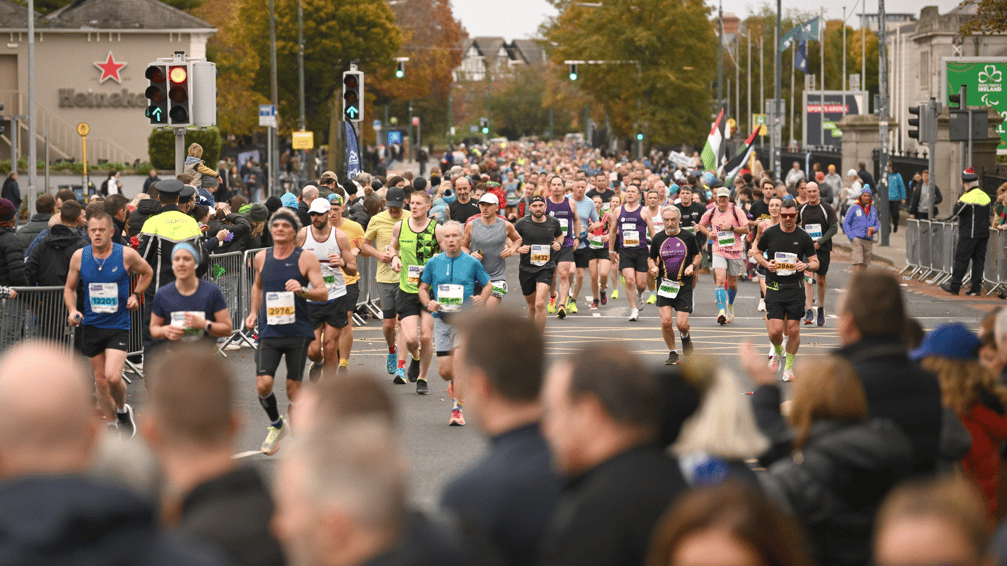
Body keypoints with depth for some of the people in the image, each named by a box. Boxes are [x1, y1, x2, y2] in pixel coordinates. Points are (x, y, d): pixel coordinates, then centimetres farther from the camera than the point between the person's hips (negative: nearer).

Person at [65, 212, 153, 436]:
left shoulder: (127, 255, -8)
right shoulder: (79, 256, -2)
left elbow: (147, 273, 12)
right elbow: (69, 288, 11)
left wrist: (135, 295, -2)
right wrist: (72, 310, -7)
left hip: (118, 325, -3)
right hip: (92, 325, 3)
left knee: (113, 377, -17)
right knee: (100, 380, 7)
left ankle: (122, 410, 14)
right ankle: (112, 425, 24)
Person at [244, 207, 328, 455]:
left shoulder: (306, 259, -3)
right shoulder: (261, 258, 8)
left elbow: (323, 293, -7)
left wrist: (302, 290, -25)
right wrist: (254, 311, 16)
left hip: (298, 332, -2)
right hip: (269, 331, 2)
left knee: (294, 388, 0)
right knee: (263, 384, -11)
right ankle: (276, 424, 16)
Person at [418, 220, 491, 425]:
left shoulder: (472, 263, 2)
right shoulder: (434, 263, 7)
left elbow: (488, 285, 13)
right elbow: (423, 288, 16)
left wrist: (481, 299, -7)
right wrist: (428, 303, -4)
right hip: (441, 319, 2)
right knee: (444, 370, -1)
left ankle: (458, 410, -8)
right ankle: (454, 382, 36)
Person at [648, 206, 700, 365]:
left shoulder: (688, 237, 1)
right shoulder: (658, 238, 4)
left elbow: (697, 255, 13)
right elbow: (651, 258, 16)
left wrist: (693, 265, -7)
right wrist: (653, 267, -5)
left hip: (684, 285, -1)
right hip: (664, 284, 1)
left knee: (681, 323, -8)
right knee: (666, 321, -14)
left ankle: (686, 337, 30)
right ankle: (672, 353, 8)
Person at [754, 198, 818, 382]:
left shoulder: (804, 237, 0)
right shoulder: (769, 233, 0)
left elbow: (815, 262, 6)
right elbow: (758, 253, 14)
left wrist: (806, 265, -17)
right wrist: (766, 263, -7)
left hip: (795, 288, 0)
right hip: (774, 287, 0)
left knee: (793, 330, 0)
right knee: (775, 330, -9)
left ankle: (789, 366, 19)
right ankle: (777, 353, 24)